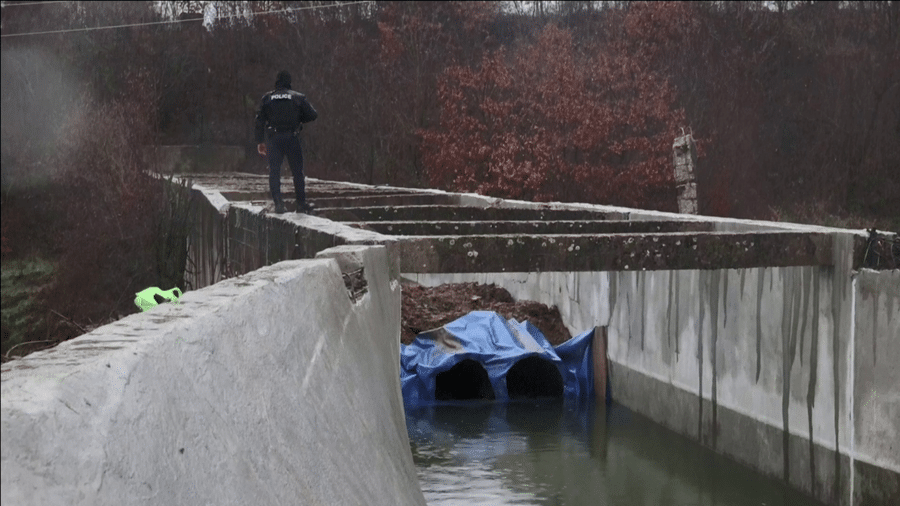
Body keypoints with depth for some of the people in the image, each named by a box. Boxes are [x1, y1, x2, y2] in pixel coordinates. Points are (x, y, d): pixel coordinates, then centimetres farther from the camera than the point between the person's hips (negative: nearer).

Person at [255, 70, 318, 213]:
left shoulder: (267, 98, 7)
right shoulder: (298, 97, 3)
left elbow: (259, 121, 3)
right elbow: (312, 115, 1)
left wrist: (260, 141, 6)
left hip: (273, 138, 1)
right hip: (291, 137, -1)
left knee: (274, 172, 3)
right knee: (297, 172, 7)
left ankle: (278, 203, -8)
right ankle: (301, 203, 7)